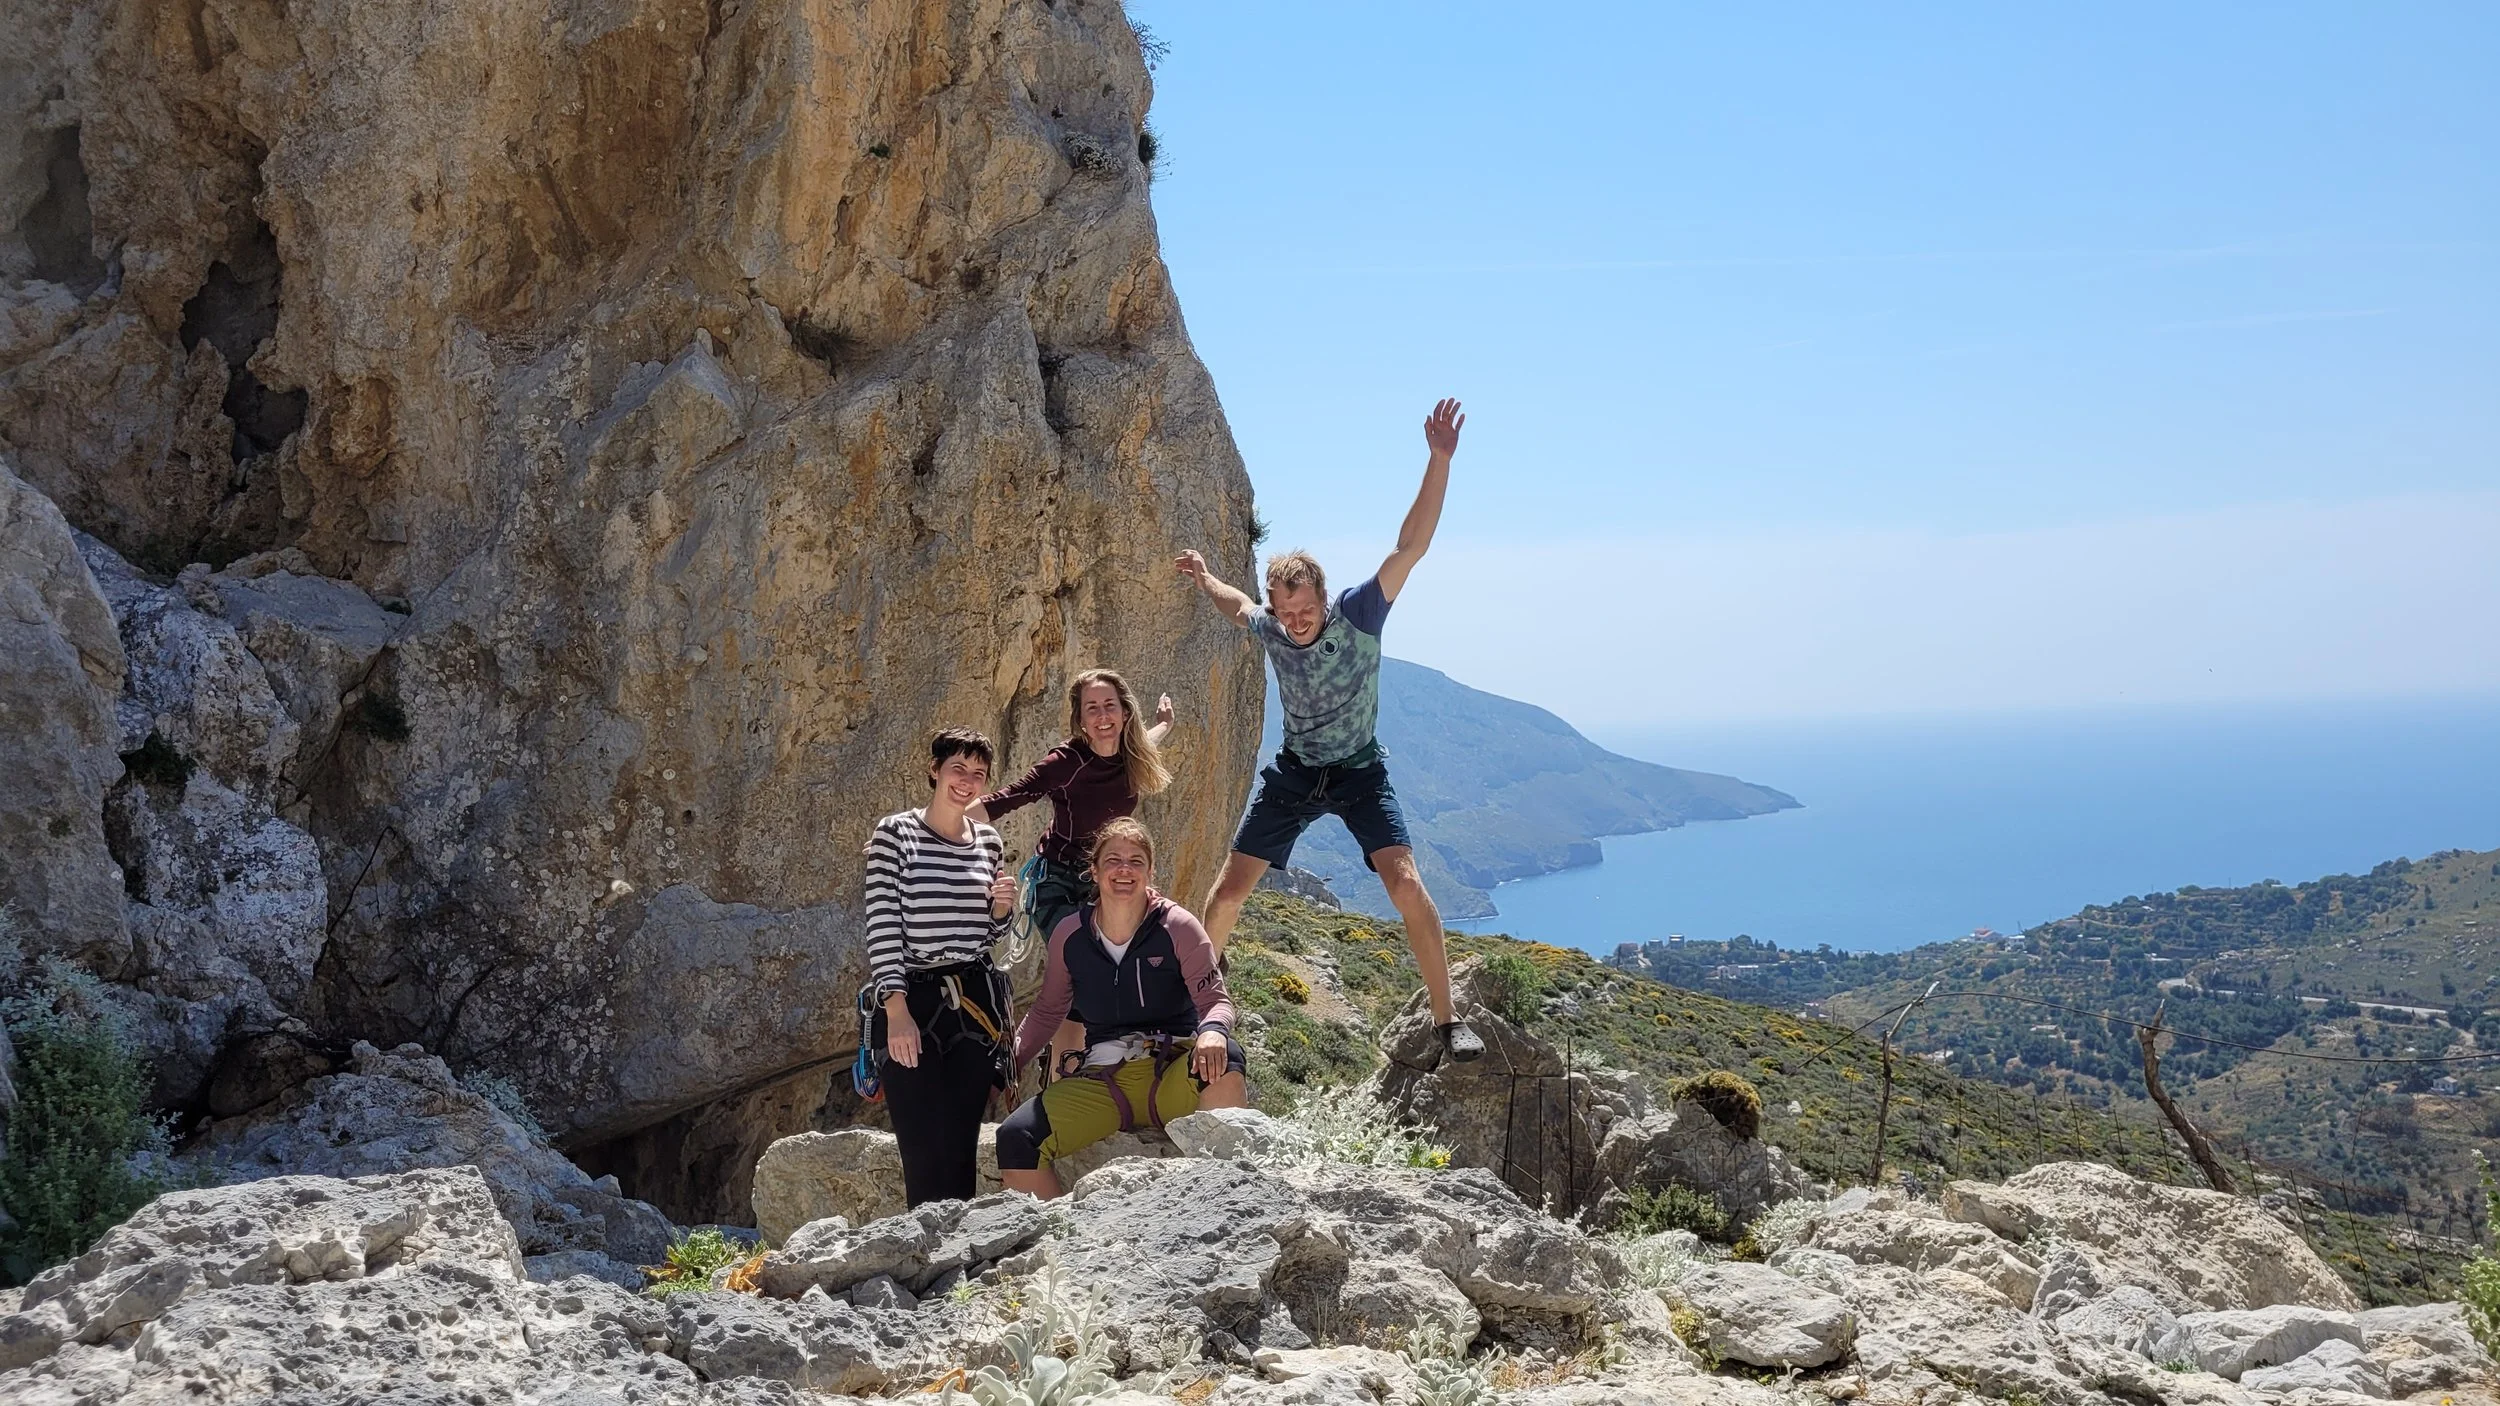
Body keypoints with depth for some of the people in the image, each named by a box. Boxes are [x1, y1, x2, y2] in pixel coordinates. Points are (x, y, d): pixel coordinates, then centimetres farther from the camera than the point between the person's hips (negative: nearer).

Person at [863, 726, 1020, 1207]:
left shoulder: (988, 840, 12)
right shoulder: (895, 834, -2)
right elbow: (882, 927, -8)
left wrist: (1002, 910, -1)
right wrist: (896, 1008, -17)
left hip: (975, 1003, 4)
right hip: (913, 1005, -4)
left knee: (962, 1146, 5)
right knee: (925, 1150, -11)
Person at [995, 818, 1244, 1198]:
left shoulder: (1177, 927, -3)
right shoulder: (1069, 934, 6)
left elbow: (1216, 999, -4)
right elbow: (1047, 1011, 19)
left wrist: (1213, 1031, -28)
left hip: (1174, 1072, -2)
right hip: (1100, 1080, 3)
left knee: (1222, 1060, -38)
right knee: (1015, 1140, -22)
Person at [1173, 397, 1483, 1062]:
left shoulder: (1358, 615, -20)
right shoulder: (1269, 628, -8)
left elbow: (1410, 546, -32)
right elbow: (1238, 604, 20)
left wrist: (1439, 460, -41)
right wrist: (1205, 579, 31)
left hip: (1359, 771, -3)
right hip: (1293, 772, 4)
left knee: (1405, 883, -22)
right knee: (1229, 890, 3)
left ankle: (1448, 1019, -13)